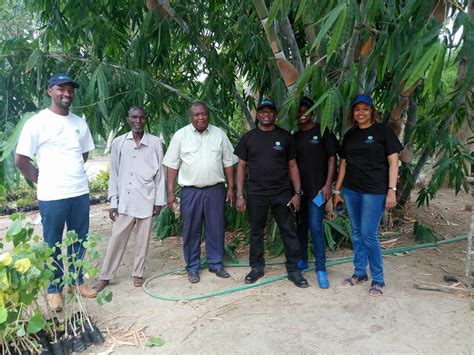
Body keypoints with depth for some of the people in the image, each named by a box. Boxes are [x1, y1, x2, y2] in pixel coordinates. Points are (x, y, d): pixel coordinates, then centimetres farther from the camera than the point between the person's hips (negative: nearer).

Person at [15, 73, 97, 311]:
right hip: (52, 196, -5)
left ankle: (77, 281, 31)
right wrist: (43, 180, 1)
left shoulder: (80, 123, 7)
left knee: (79, 241, 14)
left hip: (80, 193, 5)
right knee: (53, 244, 9)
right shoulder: (37, 122, -8)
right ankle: (54, 289, 24)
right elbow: (21, 160, -5)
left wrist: (72, 173, 12)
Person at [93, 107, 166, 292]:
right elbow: (114, 174, 5)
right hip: (125, 201, 1)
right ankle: (105, 276, 18)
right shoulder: (118, 142, 2)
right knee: (117, 239, 6)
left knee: (143, 239, 9)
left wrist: (159, 200, 0)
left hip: (147, 200, 0)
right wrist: (113, 201, 2)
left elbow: (160, 173, 2)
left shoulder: (155, 142, 0)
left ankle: (138, 273, 25)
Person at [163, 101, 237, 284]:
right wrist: (170, 192, -5)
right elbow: (172, 165, -1)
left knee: (216, 229, 9)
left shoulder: (219, 134, 4)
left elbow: (228, 163, 7)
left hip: (215, 189, 2)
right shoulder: (180, 135, -2)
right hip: (190, 191, -1)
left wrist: (231, 188, 4)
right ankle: (192, 267, 20)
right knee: (191, 230, 6)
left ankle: (216, 263, 24)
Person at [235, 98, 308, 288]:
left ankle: (293, 269, 16)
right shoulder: (248, 137, 4)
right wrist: (240, 195, -1)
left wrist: (297, 192, -1)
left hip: (282, 193, 0)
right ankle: (257, 267, 25)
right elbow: (241, 166, 5)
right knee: (256, 232, 10)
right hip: (256, 194, 1)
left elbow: (292, 165, 6)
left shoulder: (285, 136, 4)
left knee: (289, 231, 4)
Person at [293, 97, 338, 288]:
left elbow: (332, 158, -2)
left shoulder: (323, 131, 0)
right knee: (301, 226, 12)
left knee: (315, 228, -8)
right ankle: (302, 260, 27)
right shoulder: (295, 136, 11)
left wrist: (327, 185, -10)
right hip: (298, 188, 5)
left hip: (317, 188, -4)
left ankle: (321, 269, 1)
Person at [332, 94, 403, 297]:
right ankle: (359, 273, 25)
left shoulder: (382, 131, -3)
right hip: (351, 190, 5)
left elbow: (393, 161, -5)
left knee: (368, 234, -5)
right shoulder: (349, 135, 11)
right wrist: (337, 190, 13)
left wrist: (392, 190, -12)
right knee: (356, 233, 11)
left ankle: (378, 279, 12)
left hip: (374, 191, -5)